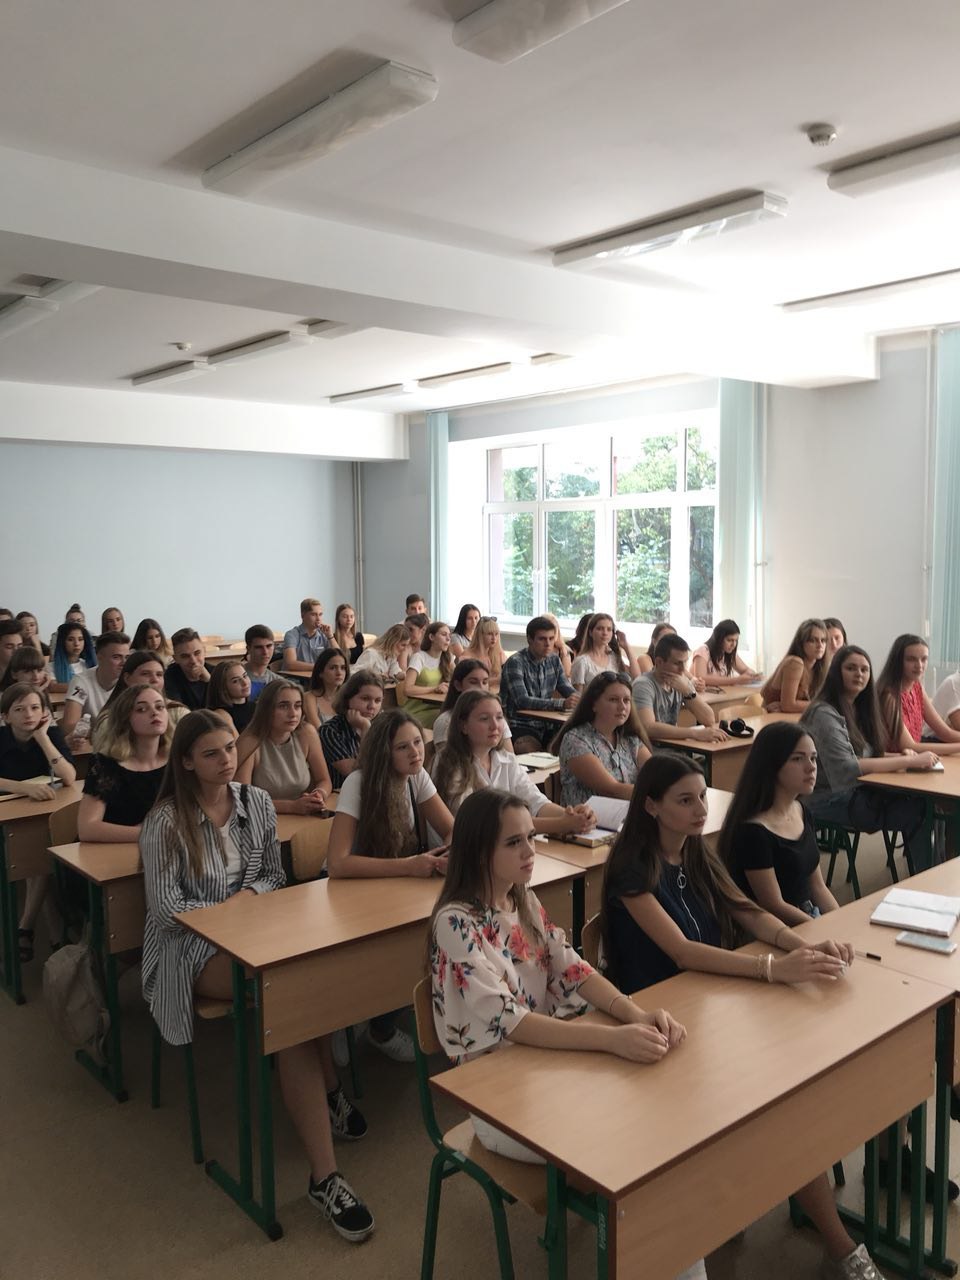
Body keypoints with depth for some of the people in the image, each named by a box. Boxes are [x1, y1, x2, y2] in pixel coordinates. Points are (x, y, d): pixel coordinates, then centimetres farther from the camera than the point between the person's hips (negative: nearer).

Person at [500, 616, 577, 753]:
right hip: (520, 726, -6)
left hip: (546, 725, 6)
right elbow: (522, 701, -24)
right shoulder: (515, 663, -13)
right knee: (533, 752, -33)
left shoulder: (554, 660, 8)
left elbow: (568, 689, 11)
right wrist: (561, 703, -35)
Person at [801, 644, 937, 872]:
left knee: (924, 802, -14)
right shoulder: (825, 714, -16)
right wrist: (908, 761, -23)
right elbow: (845, 768, -24)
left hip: (856, 791, 8)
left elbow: (866, 756, 12)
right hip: (831, 801, -8)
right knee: (917, 813, -20)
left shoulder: (858, 708, 10)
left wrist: (901, 757, -9)